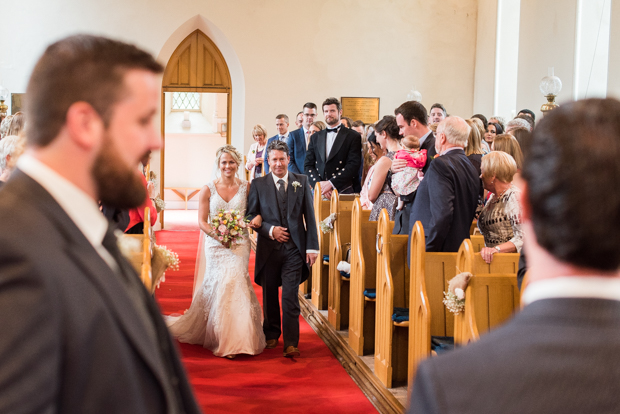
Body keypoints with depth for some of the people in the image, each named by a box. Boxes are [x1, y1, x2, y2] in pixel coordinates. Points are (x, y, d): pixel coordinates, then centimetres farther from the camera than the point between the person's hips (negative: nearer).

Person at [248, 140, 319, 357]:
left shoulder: (302, 181, 4)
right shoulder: (258, 184, 3)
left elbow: (309, 216, 3)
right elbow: (251, 215, 4)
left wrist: (312, 247, -2)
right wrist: (270, 230, -12)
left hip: (294, 248, -1)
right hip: (268, 248, 1)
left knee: (290, 296, -6)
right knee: (269, 295, 12)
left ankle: (291, 343, -4)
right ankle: (272, 334, 30)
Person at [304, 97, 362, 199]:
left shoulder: (353, 136, 4)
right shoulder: (315, 138, 17)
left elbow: (353, 165, -6)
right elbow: (308, 165, 13)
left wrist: (331, 183, -13)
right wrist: (319, 184, -6)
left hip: (343, 191, -3)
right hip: (319, 192, 3)